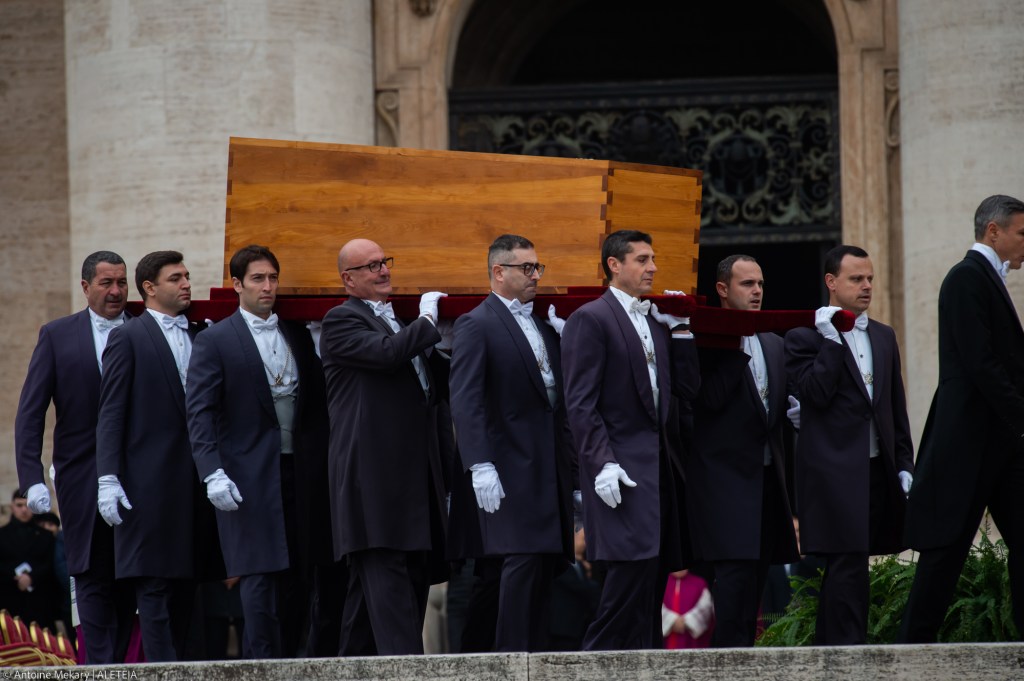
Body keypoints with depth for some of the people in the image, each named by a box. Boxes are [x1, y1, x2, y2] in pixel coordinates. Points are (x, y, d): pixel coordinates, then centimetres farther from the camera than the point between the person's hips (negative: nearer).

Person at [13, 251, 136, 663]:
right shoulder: (58, 336, 3)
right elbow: (30, 413, 1)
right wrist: (32, 478, -9)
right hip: (83, 479, -1)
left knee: (128, 580, 1)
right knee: (92, 578, 0)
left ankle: (115, 664, 9)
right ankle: (102, 669, 1)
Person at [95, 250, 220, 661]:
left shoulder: (199, 338, 16)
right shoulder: (128, 338, 0)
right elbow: (110, 414, -4)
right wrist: (108, 478, -12)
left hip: (195, 483, 5)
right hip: (149, 484, -5)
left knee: (185, 585, 4)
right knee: (154, 586, -6)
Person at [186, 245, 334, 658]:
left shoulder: (298, 336, 15)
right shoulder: (214, 341, 0)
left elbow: (316, 402, 15)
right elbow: (199, 413, -5)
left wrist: (320, 464, 5)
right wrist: (213, 473, -15)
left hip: (298, 472, 5)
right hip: (249, 478, -5)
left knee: (294, 574, 4)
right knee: (259, 576, -8)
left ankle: (286, 660, 10)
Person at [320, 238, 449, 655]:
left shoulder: (399, 322, 25)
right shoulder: (341, 321, -2)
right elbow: (386, 353, -20)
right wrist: (427, 320, -6)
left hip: (413, 475, 9)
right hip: (374, 476, -9)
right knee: (386, 575, -14)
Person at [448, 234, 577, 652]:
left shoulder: (543, 324, 18)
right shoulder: (476, 326, -5)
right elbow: (465, 401, -13)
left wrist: (572, 461, 8)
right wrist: (480, 467, -21)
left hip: (551, 464, 7)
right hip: (513, 468, -7)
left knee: (547, 562, 5)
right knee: (523, 559, -12)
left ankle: (534, 652, 8)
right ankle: (511, 656, -10)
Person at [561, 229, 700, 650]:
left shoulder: (655, 322, 19)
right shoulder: (590, 319, -5)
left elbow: (687, 389, 14)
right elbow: (580, 403, -11)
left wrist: (679, 329, 8)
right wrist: (601, 465, -19)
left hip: (660, 465, 8)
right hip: (621, 467, -8)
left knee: (655, 573, 6)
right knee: (635, 566, -16)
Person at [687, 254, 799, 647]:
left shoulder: (773, 344, 18)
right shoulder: (706, 339, -5)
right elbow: (711, 399, -18)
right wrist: (737, 349, -16)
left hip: (767, 477, 7)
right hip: (726, 477, -7)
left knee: (755, 575, 6)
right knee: (737, 570, -15)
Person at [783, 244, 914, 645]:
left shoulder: (883, 337, 18)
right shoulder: (804, 338, -1)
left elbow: (896, 409, 19)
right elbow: (816, 394, -15)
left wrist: (904, 465, 13)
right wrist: (831, 340, -14)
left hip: (876, 470, 6)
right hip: (834, 472, -6)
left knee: (842, 568, 9)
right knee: (848, 567, -13)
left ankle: (827, 649, 13)